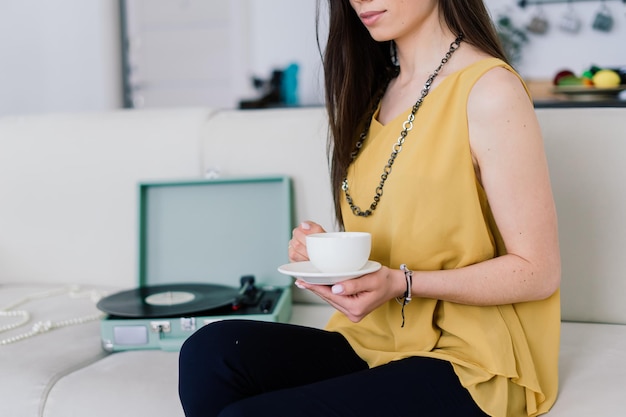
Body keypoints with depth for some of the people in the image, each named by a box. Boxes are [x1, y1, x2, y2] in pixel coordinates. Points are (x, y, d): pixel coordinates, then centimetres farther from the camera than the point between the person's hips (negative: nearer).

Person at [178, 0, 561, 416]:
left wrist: (401, 284, -21)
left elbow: (539, 273, -12)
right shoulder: (378, 89, 13)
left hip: (464, 363, -6)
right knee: (211, 350, -18)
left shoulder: (490, 90, -11)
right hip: (375, 341, 7)